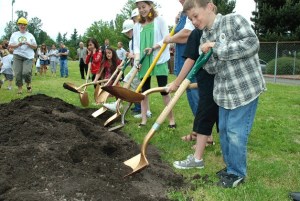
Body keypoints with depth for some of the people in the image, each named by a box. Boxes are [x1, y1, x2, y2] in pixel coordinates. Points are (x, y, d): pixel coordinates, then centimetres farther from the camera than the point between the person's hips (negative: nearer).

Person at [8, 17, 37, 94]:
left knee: (26, 72, -17)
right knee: (18, 73, -4)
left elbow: (35, 47, 9)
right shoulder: (14, 34, 11)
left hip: (28, 56, -1)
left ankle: (28, 83, 11)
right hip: (17, 56, 1)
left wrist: (29, 44, -11)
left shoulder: (30, 35, 10)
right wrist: (18, 45, -12)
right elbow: (10, 45, 6)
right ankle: (19, 87, 11)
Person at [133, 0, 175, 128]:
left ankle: (171, 119, 7)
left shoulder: (160, 20, 2)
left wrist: (153, 47, -19)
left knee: (164, 90, -3)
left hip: (159, 60, -4)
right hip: (144, 61, 4)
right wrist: (137, 59, -8)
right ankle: (144, 119, 14)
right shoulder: (137, 26, 12)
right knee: (144, 90, 6)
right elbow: (136, 45, 8)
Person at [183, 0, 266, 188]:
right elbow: (212, 69, 4)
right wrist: (208, 56, -18)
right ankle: (231, 166, 34)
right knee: (224, 130, 14)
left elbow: (252, 43, -22)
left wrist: (218, 48, -21)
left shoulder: (234, 20, -10)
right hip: (224, 92, 7)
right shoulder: (205, 38, 8)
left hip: (246, 88, -7)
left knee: (236, 133, -4)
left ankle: (237, 173, 14)